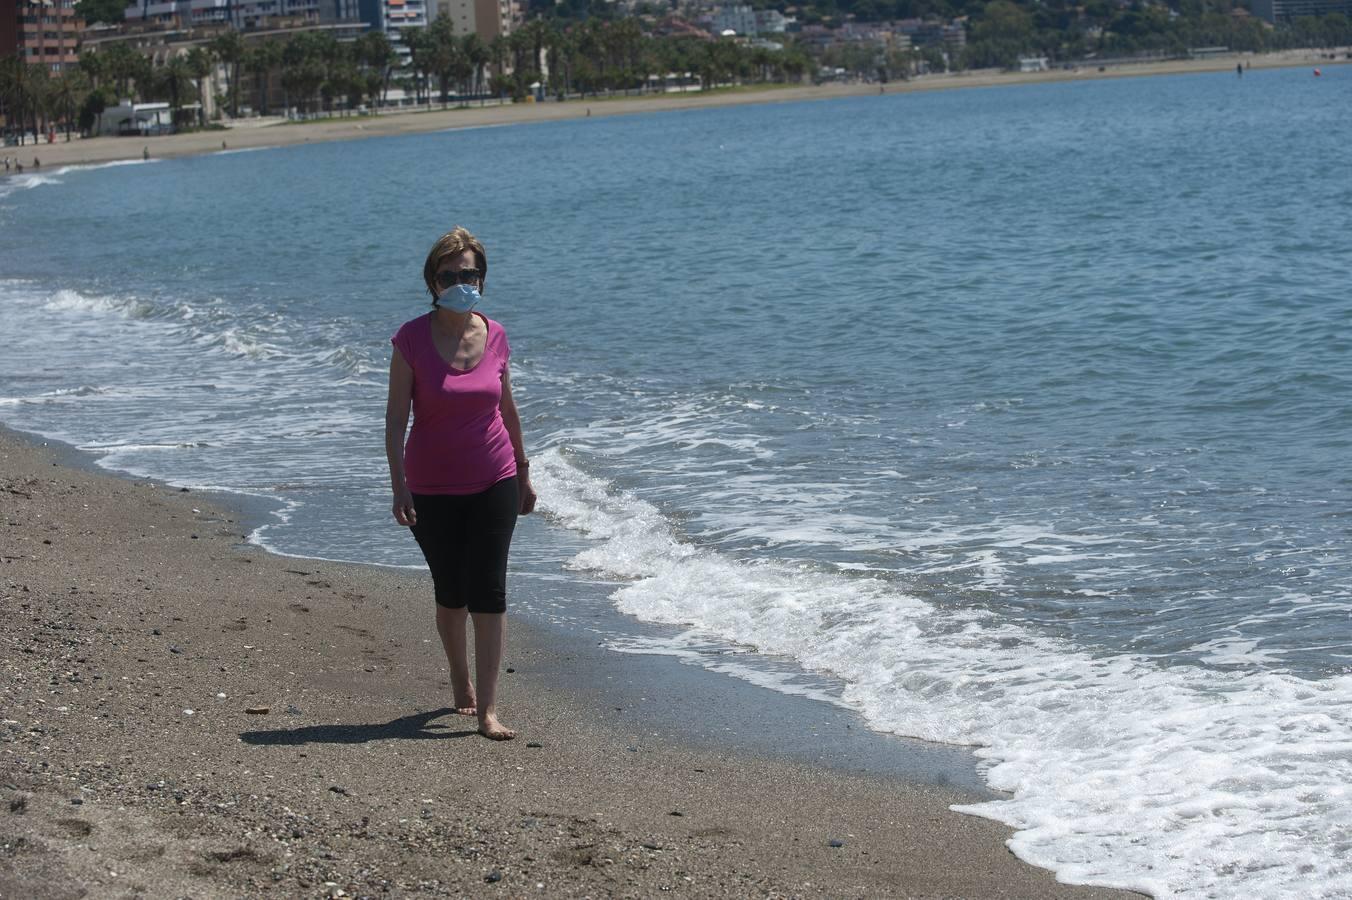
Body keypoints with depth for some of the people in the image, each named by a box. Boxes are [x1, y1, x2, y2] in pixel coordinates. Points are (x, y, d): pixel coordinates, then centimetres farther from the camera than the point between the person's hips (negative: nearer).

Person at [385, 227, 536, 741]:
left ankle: (487, 709, -5)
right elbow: (395, 416, -10)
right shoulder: (412, 338, -9)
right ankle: (461, 684, 34)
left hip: (494, 483, 1)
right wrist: (399, 484, -19)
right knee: (451, 593, 12)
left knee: (488, 593, -5)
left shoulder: (495, 336, 0)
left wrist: (523, 473, 17)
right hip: (432, 488, -1)